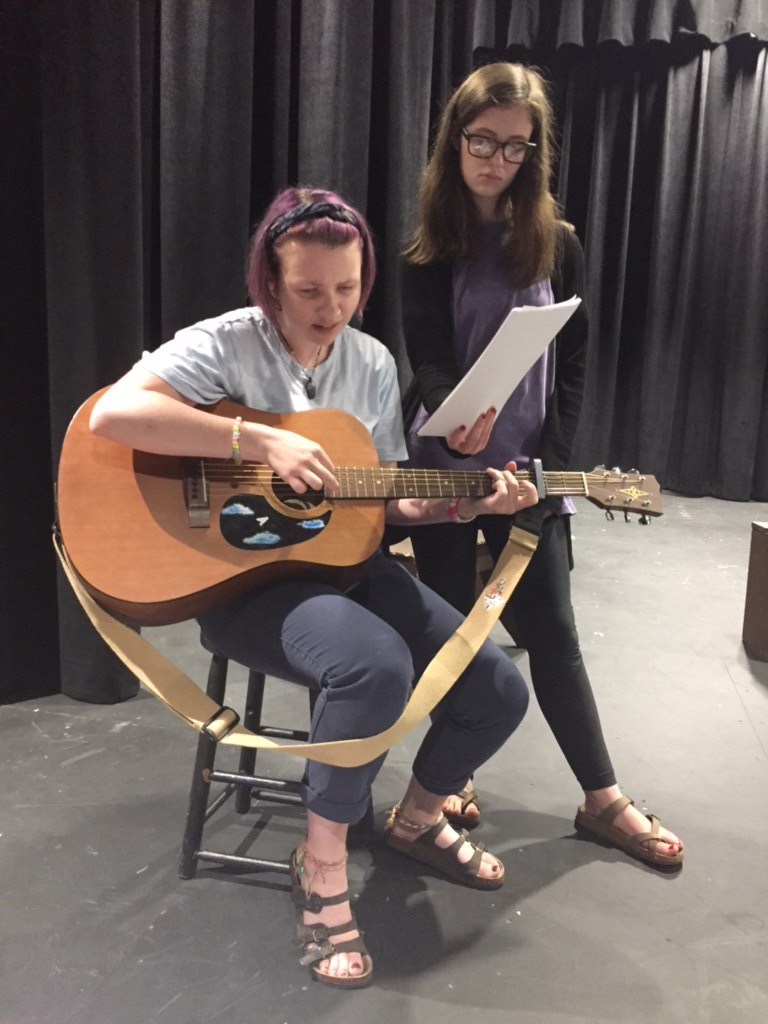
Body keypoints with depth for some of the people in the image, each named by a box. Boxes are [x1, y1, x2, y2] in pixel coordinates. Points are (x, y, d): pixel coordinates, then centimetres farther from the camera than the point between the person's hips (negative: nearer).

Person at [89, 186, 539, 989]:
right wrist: (261, 440, -29)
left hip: (344, 560, 6)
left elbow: (386, 500, 11)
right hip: (240, 572, -6)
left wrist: (465, 503, -6)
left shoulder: (373, 364, 8)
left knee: (499, 693, -4)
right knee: (377, 666, -36)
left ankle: (417, 821, 27)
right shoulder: (226, 345, -9)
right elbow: (112, 413, -27)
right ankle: (321, 861, -7)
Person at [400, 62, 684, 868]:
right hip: (442, 466, 0)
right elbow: (428, 361, -9)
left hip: (530, 470, 1)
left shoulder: (557, 246, 4)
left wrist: (548, 460, -9)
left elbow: (572, 366, 2)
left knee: (551, 632, 5)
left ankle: (603, 801, 18)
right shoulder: (428, 251, 0)